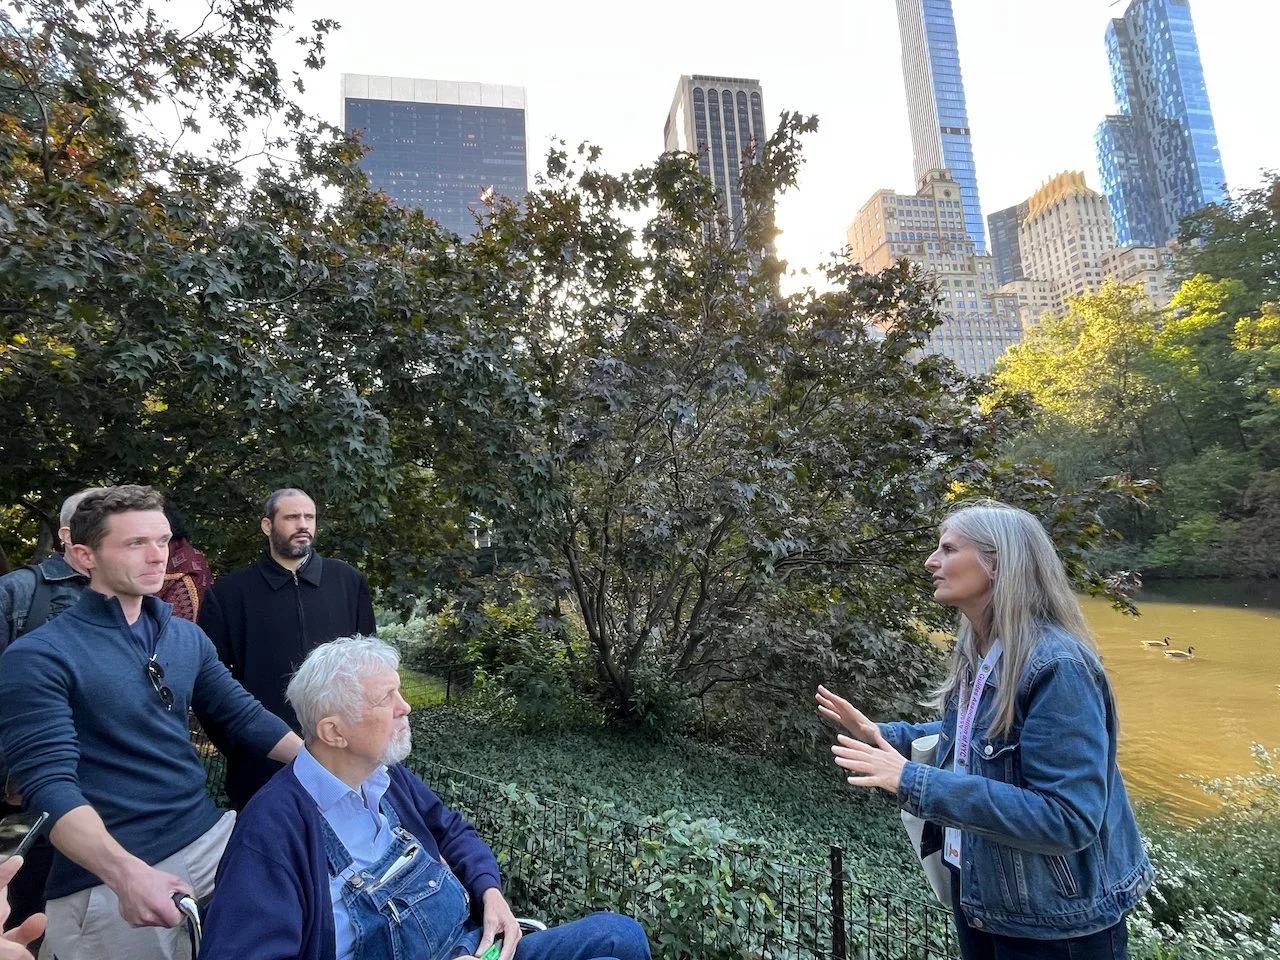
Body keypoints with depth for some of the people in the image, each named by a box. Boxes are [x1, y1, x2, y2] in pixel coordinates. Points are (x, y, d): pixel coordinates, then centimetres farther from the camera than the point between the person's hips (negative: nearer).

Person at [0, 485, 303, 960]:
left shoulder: (187, 637, 5)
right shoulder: (38, 656, -12)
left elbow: (243, 717, 7)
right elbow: (49, 783, -20)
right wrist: (128, 873, -34)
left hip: (209, 835, 5)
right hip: (107, 878, -5)